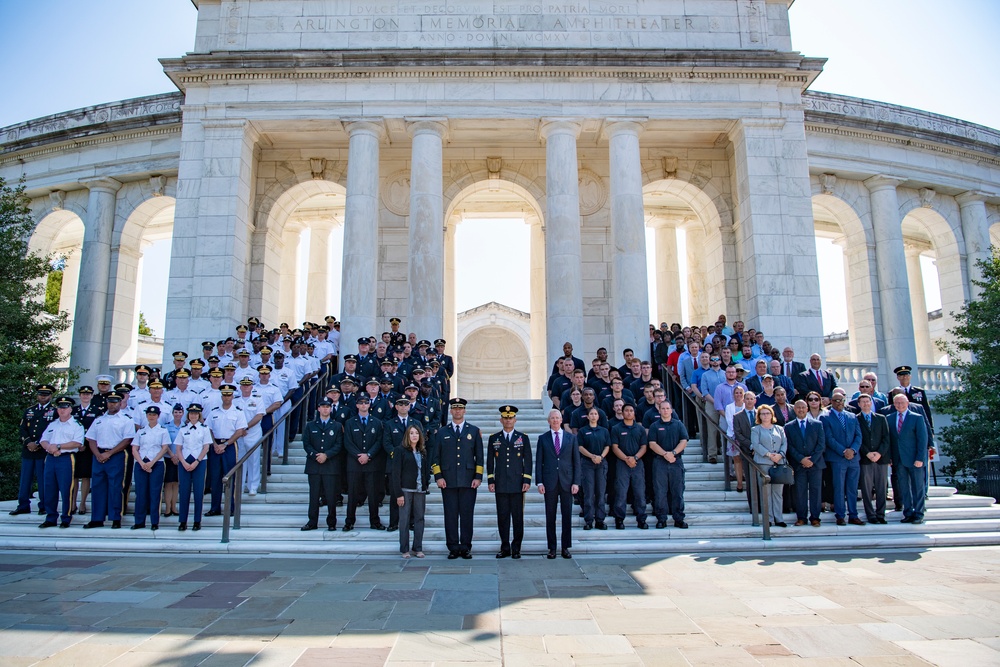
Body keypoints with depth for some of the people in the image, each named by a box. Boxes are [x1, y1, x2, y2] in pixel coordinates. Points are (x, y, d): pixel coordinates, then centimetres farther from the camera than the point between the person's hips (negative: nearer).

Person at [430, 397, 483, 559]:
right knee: (450, 515, 2)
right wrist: (438, 477, -2)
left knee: (467, 515, 1)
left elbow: (479, 456, 7)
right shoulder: (442, 432, 11)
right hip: (448, 481, 1)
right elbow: (435, 457, 9)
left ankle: (466, 548, 10)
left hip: (468, 481, 0)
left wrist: (478, 477, -1)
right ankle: (453, 548, 10)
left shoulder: (474, 431, 10)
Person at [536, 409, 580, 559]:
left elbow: (576, 461, 5)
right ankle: (552, 548, 13)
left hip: (567, 482, 0)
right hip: (550, 482, 0)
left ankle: (565, 547, 13)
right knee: (550, 517, 4)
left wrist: (576, 482, -3)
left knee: (567, 516, 3)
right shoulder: (543, 438, 6)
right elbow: (539, 462, 4)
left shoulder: (571, 437, 7)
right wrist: (539, 482, -4)